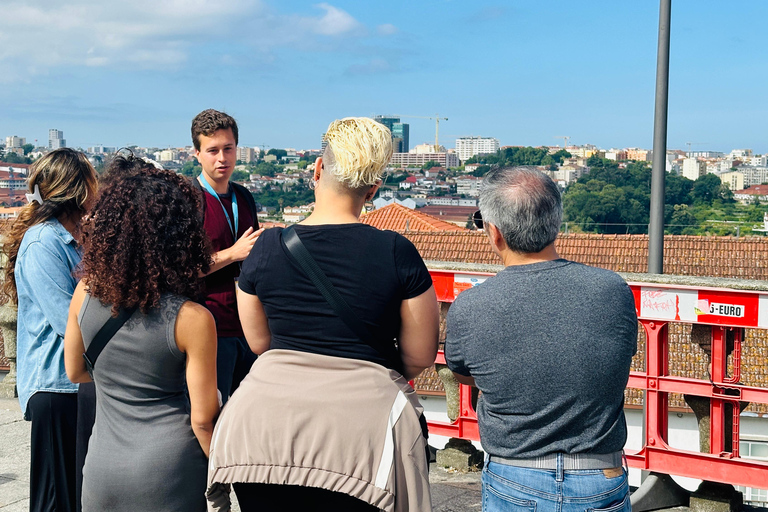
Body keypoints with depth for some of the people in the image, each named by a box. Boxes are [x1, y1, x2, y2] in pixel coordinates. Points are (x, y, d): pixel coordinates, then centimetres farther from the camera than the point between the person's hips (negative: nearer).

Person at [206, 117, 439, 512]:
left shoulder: (267, 246, -1)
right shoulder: (396, 252, -8)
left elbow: (259, 342, 11)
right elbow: (420, 357, 0)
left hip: (265, 431, 2)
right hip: (357, 430, -2)